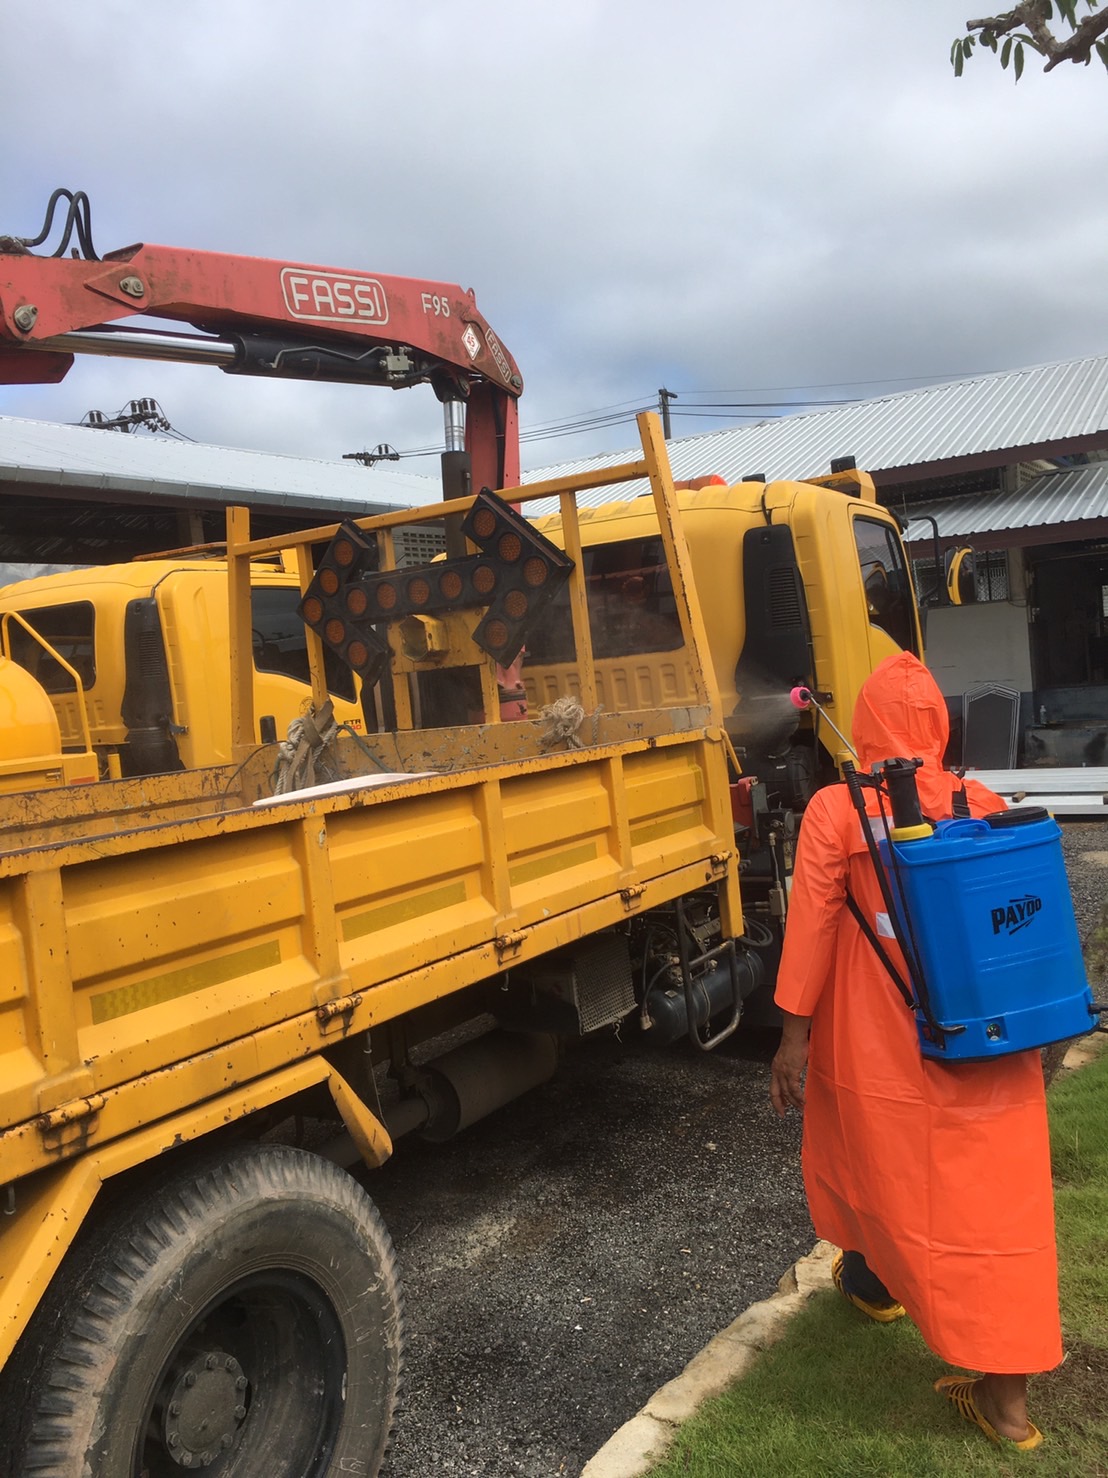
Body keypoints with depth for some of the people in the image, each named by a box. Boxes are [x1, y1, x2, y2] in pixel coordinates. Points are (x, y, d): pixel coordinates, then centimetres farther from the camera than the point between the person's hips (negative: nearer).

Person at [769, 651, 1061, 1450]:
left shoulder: (836, 811, -11)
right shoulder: (985, 805, -1)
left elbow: (811, 925, -11)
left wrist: (795, 1033, -4)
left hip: (880, 1045, -2)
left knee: (873, 1159, 23)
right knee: (996, 1198, 10)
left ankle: (876, 1280, 48)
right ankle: (1006, 1394, 17)